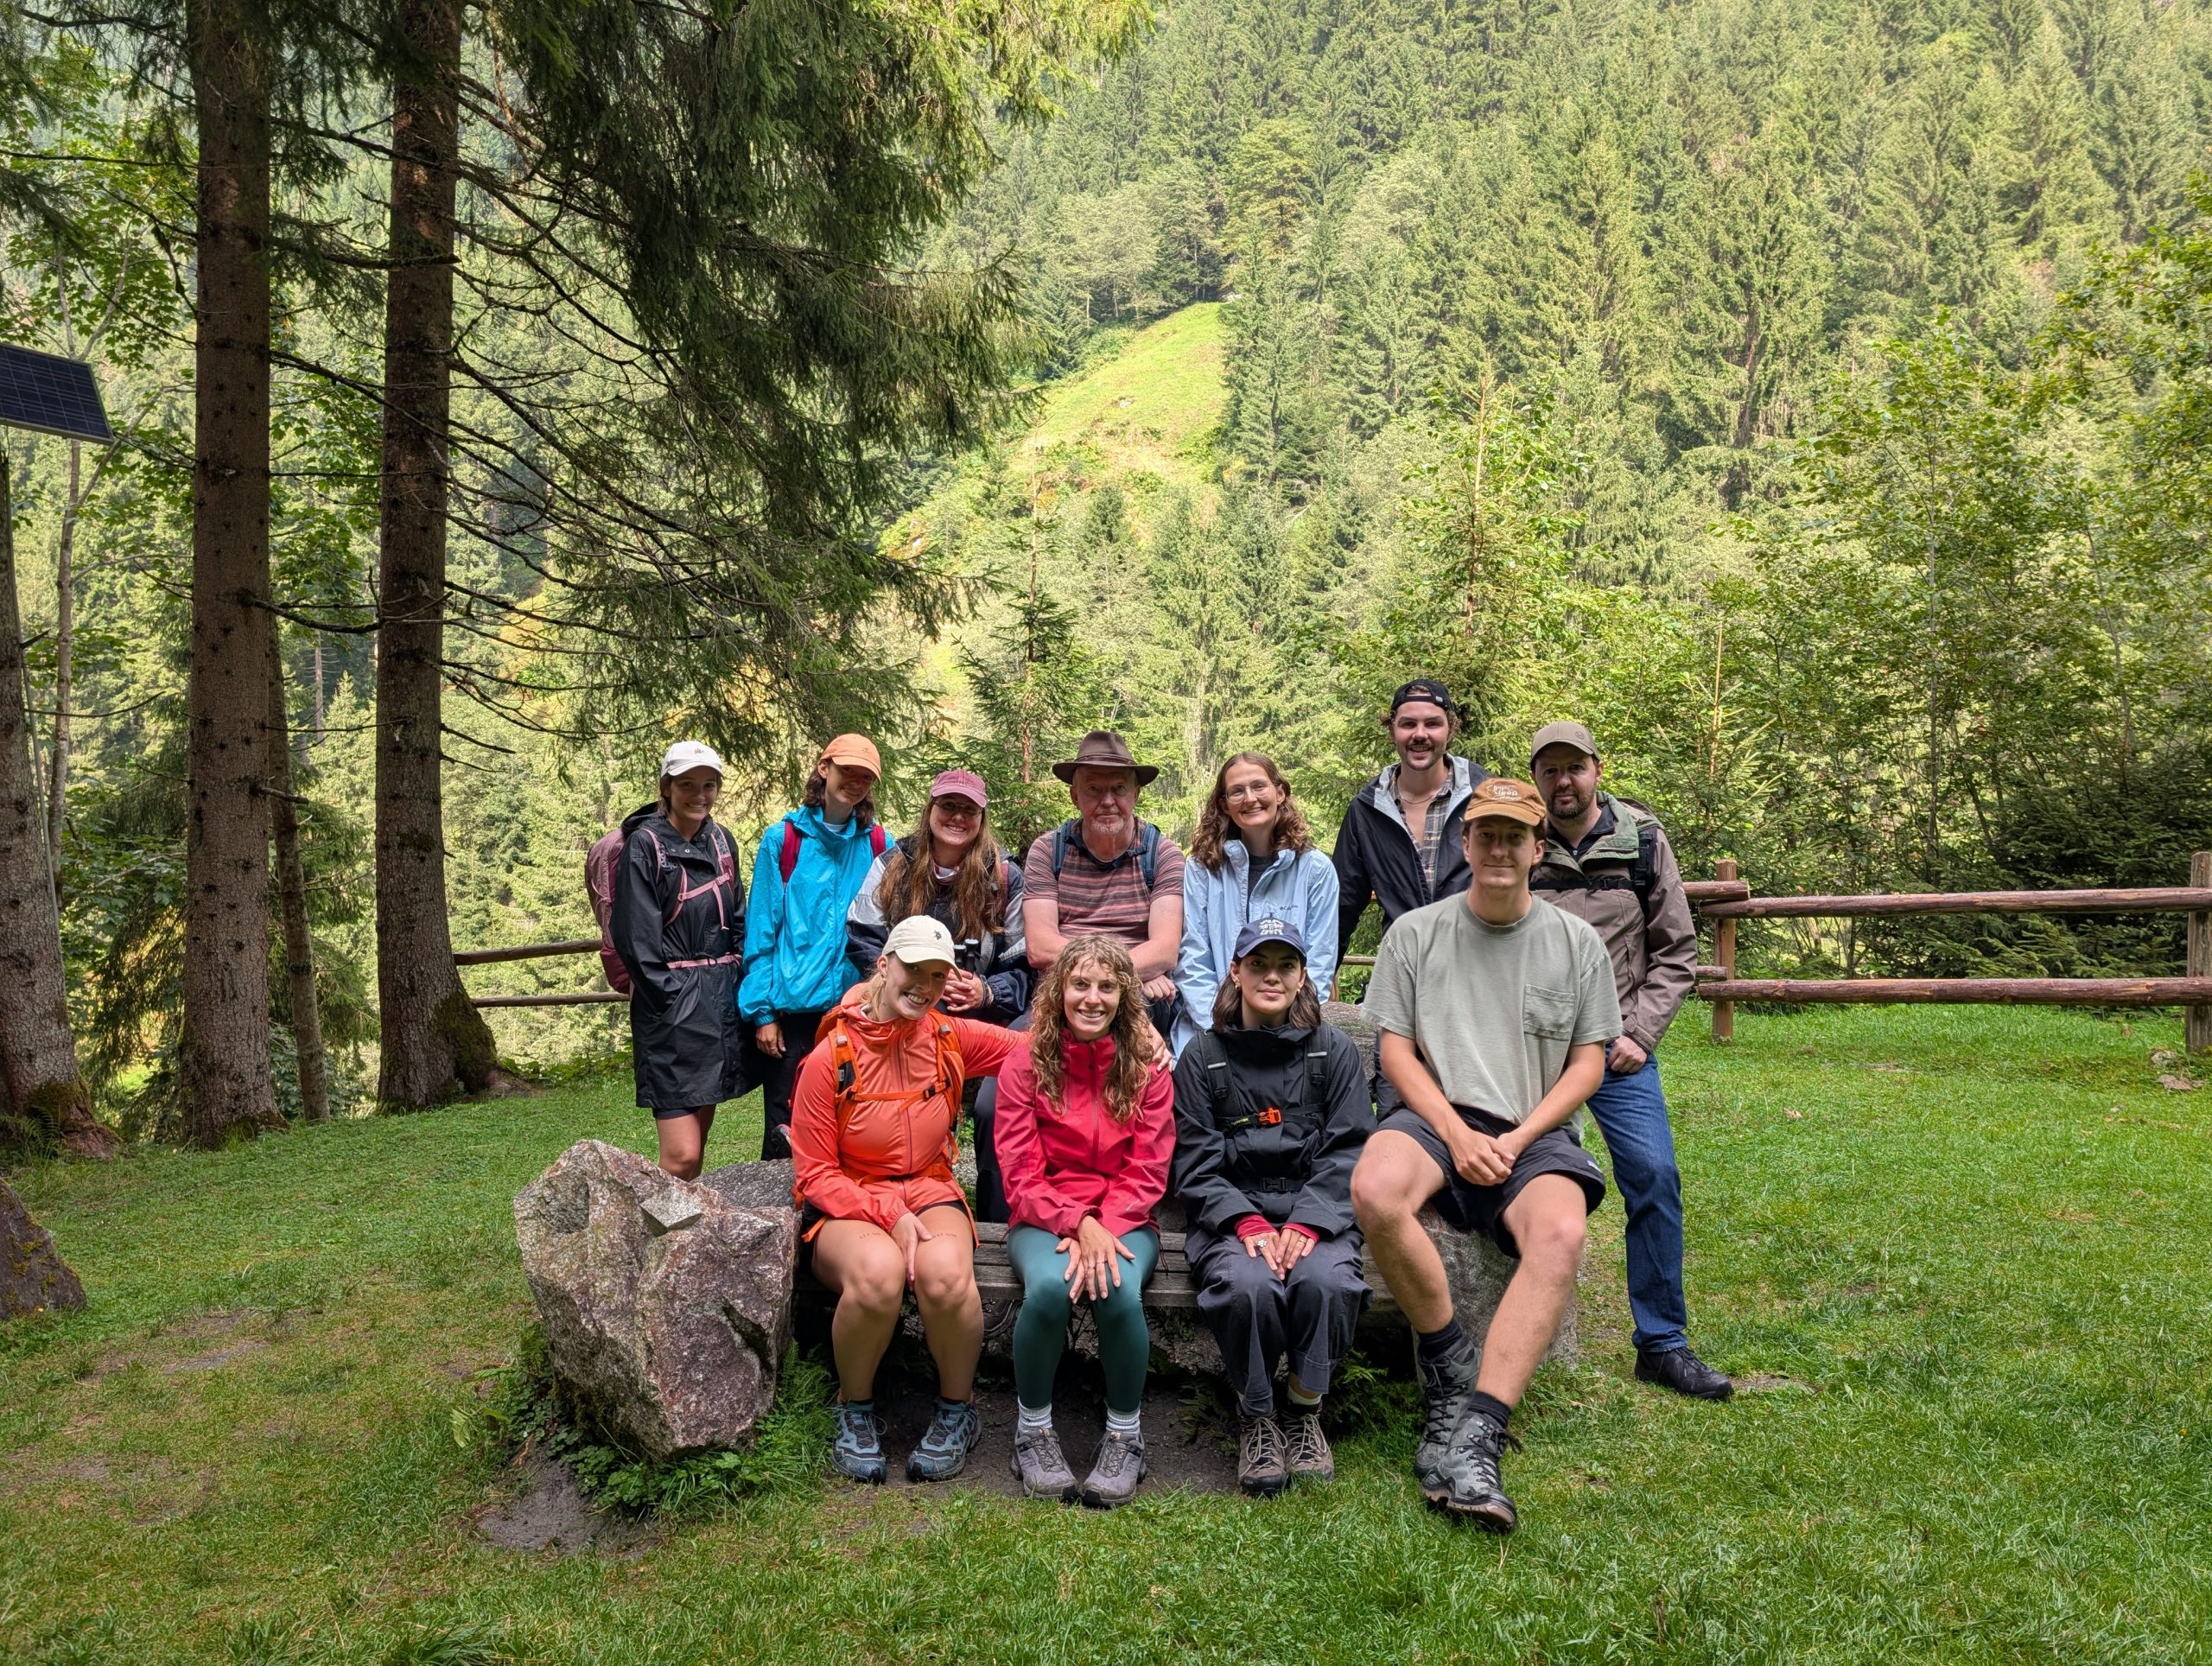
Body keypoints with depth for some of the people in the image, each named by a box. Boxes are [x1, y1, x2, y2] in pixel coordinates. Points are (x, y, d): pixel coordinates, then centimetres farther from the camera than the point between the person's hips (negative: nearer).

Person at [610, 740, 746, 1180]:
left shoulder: (720, 841, 12)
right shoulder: (644, 845, -7)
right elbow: (635, 937, -12)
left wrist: (738, 978, 8)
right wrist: (672, 999, -14)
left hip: (720, 998, 7)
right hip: (669, 1004, -7)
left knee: (698, 1145, 12)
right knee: (682, 1155, -12)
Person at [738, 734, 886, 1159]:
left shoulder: (878, 845, 6)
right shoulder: (783, 839, 0)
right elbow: (761, 930, -1)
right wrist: (762, 1012, -5)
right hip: (792, 1009, -2)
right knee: (784, 1134, 4)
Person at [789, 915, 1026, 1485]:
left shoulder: (951, 1038, 0)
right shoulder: (830, 1058, -9)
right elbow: (815, 1175, -6)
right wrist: (889, 1216, -20)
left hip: (930, 1191, 2)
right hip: (846, 1203, -2)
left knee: (945, 1272, -33)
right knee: (878, 1271, -37)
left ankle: (957, 1410, -3)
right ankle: (855, 1410, -5)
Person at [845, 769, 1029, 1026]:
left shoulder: (1004, 877, 7)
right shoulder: (892, 865, 9)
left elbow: (1020, 964, 8)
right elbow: (861, 941, 4)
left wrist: (988, 993, -12)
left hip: (977, 1022, -1)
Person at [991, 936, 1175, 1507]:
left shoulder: (1147, 1068, 1)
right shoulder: (1026, 1065, -2)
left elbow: (1146, 1174, -3)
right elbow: (1021, 1176, -6)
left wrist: (1103, 1232, -20)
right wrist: (1077, 1224, -22)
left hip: (1124, 1221, 1)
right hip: (1044, 1218, 0)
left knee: (1119, 1289, -32)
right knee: (1049, 1286, -33)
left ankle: (1125, 1434, -6)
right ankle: (1033, 1429, -7)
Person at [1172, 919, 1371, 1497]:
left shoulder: (1334, 1052, 9)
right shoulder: (1203, 1057, 7)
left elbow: (1347, 1152, 1)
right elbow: (1196, 1164, 1)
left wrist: (1306, 1224, -15)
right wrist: (1247, 1223, -16)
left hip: (1316, 1210, 1)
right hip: (1231, 1215, 0)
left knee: (1324, 1280, -32)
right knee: (1249, 1285, -32)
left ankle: (1306, 1412, -5)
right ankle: (1255, 1417, -5)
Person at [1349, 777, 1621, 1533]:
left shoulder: (1577, 943, 12)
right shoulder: (1415, 933, 10)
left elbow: (1588, 1062, 9)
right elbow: (1396, 1050, 6)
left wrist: (1518, 1139, -6)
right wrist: (1457, 1134, -10)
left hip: (1533, 1134, 1)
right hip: (1437, 1116, 0)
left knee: (1562, 1236, -34)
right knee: (1374, 1191, -35)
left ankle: (1474, 1434, -34)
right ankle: (1451, 1364, -13)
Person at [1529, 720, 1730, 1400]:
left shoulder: (1643, 841, 3)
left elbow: (1676, 952, 7)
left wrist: (1639, 1034, -3)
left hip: (1617, 1046, 1)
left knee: (1654, 1178, -9)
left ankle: (1662, 1344, 5)